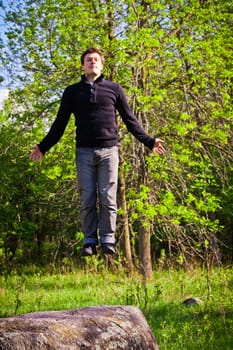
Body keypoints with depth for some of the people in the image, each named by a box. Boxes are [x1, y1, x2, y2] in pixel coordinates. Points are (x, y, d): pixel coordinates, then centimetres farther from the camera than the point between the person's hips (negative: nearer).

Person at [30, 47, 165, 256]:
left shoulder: (114, 89, 10)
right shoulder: (73, 91, 12)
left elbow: (130, 119, 13)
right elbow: (60, 123, 16)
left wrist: (148, 141, 9)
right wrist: (43, 147, 12)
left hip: (108, 150, -1)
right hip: (84, 152, 1)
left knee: (108, 198, -4)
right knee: (87, 199, -1)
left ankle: (108, 240, 1)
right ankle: (89, 242, 5)